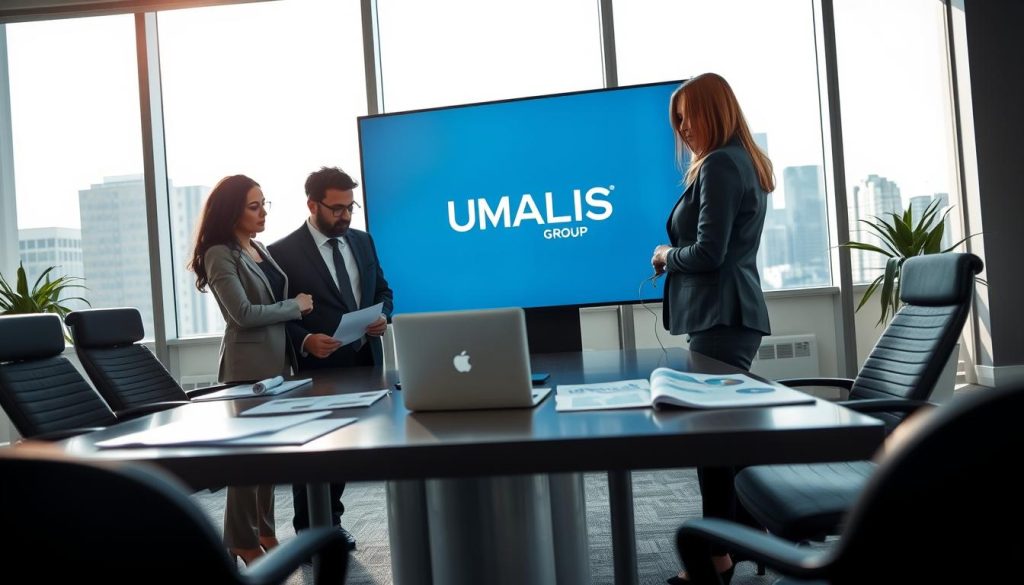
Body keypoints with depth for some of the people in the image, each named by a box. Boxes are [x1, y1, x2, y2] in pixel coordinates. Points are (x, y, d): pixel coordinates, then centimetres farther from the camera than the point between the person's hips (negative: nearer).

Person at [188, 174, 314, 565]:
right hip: (248, 364, -8)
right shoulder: (220, 255, -12)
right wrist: (296, 307, -12)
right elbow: (244, 314, -20)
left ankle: (264, 529, 26)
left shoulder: (259, 249, 12)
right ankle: (242, 539, 15)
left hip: (276, 359, 8)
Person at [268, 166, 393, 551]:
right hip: (316, 368, -5)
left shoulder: (363, 241, 8)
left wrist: (384, 316, -5)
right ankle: (307, 532, 25)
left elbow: (382, 290, 16)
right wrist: (304, 341, -25)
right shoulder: (283, 252, -9)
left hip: (363, 362, 5)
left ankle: (331, 522, 31)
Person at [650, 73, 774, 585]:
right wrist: (676, 257, 11)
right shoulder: (746, 163, 19)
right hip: (734, 311, 11)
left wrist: (667, 255, -1)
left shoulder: (718, 165, -12)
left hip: (720, 314, -11)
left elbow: (707, 253, -19)